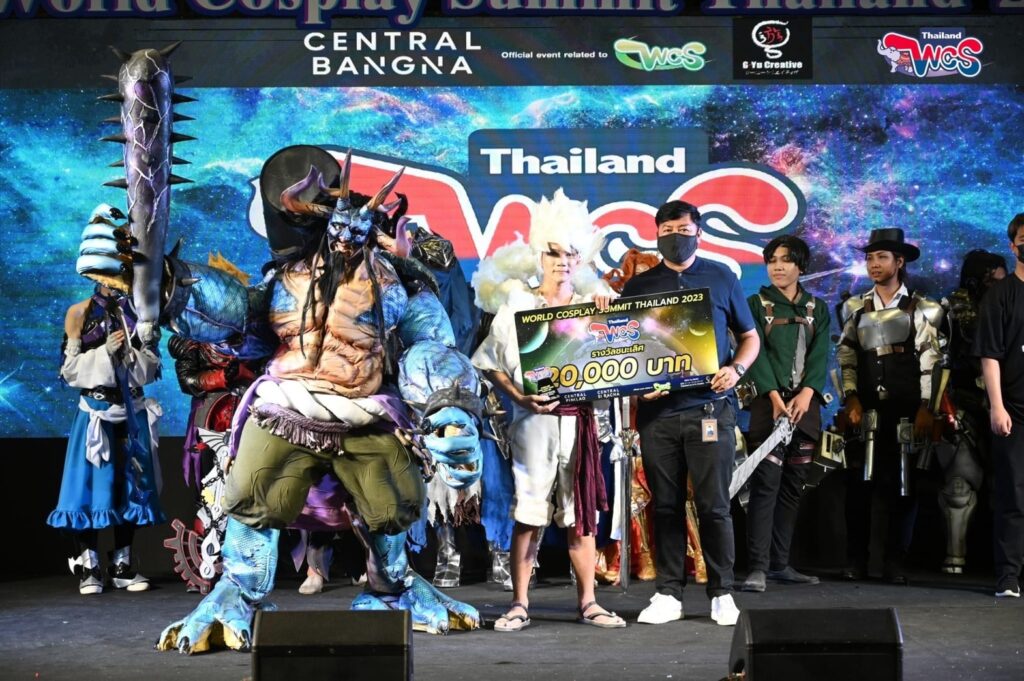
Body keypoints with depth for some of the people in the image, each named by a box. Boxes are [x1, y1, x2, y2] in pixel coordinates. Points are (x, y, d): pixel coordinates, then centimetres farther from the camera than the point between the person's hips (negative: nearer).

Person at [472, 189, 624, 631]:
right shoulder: (517, 309, 3)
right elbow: (491, 365, 2)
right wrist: (520, 398, -10)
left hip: (580, 418, 3)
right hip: (535, 420, -2)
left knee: (582, 512, 5)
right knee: (527, 513, -2)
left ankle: (587, 602, 13)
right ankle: (519, 605, 5)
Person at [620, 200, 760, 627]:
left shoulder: (721, 279, 9)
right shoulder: (639, 286, 11)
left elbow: (750, 338, 13)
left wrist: (736, 368, -7)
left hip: (710, 407, -1)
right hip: (657, 410, 2)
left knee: (714, 504, -1)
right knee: (666, 505, 5)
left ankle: (722, 594, 9)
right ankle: (668, 594, 13)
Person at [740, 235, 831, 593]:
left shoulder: (817, 308, 14)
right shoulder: (756, 304, 6)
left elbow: (820, 355, 3)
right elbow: (756, 352, -5)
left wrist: (806, 393, -14)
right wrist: (775, 396, -18)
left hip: (805, 403, 4)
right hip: (769, 402, -4)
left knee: (794, 484, 5)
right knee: (766, 481, -11)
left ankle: (780, 563, 11)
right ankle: (758, 566, -12)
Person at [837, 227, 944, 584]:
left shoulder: (922, 309, 5)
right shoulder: (854, 308, 13)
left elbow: (930, 362, -1)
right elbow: (846, 357, 9)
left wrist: (926, 408, -9)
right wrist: (851, 399, -3)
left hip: (906, 409, -2)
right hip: (865, 408, 2)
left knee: (903, 485, 0)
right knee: (858, 485, -1)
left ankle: (895, 562, 7)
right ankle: (856, 561, 6)